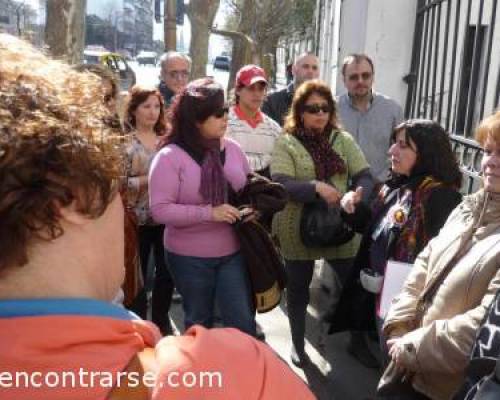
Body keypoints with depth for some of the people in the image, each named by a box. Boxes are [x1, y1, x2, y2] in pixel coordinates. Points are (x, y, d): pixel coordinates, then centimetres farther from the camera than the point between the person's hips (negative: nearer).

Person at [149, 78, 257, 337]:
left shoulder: (232, 149, 1)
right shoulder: (171, 156, -14)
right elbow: (159, 210, -20)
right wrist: (209, 212, -25)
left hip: (233, 252, 3)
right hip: (190, 258, -3)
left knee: (243, 323, 6)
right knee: (199, 323, 17)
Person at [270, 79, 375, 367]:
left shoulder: (343, 140, 5)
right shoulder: (286, 143, -4)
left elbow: (365, 177, -3)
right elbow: (281, 184, -17)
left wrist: (356, 194, -25)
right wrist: (316, 187, -31)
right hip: (298, 229, -2)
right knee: (298, 287, 14)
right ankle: (298, 345, 36)